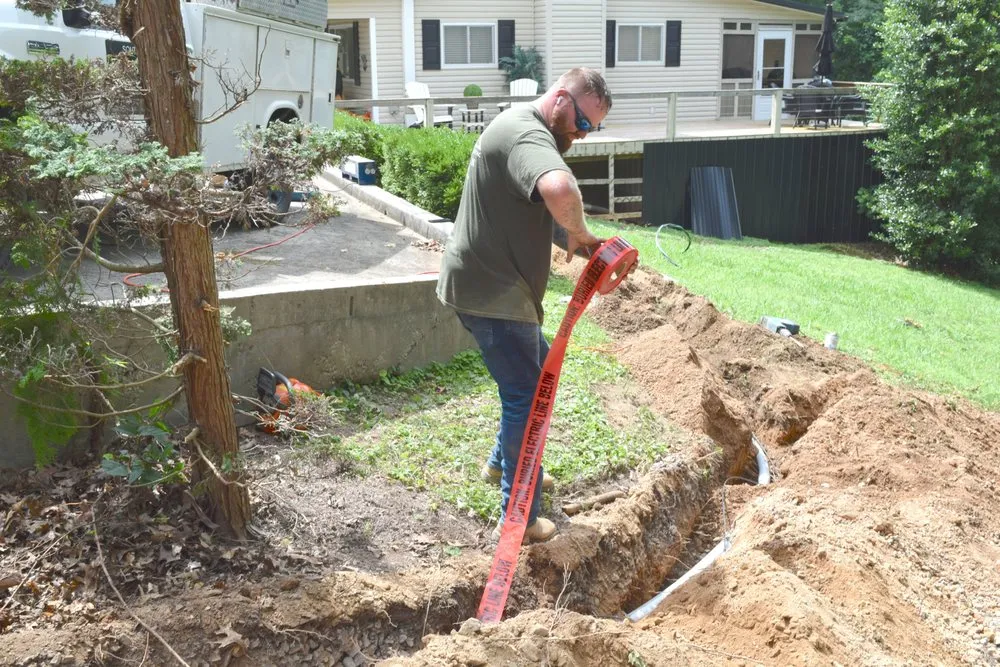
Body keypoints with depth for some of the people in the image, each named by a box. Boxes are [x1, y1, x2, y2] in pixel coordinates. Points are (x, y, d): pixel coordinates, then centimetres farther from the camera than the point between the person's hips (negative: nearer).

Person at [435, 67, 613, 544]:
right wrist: (579, 232, -23)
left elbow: (540, 214, 15)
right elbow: (560, 190, -44)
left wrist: (582, 244, 0)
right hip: (490, 292, -11)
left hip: (495, 286, 11)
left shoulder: (525, 130, 16)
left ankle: (502, 463, 41)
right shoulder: (527, 134, -20)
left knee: (540, 370, 25)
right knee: (526, 398, -3)